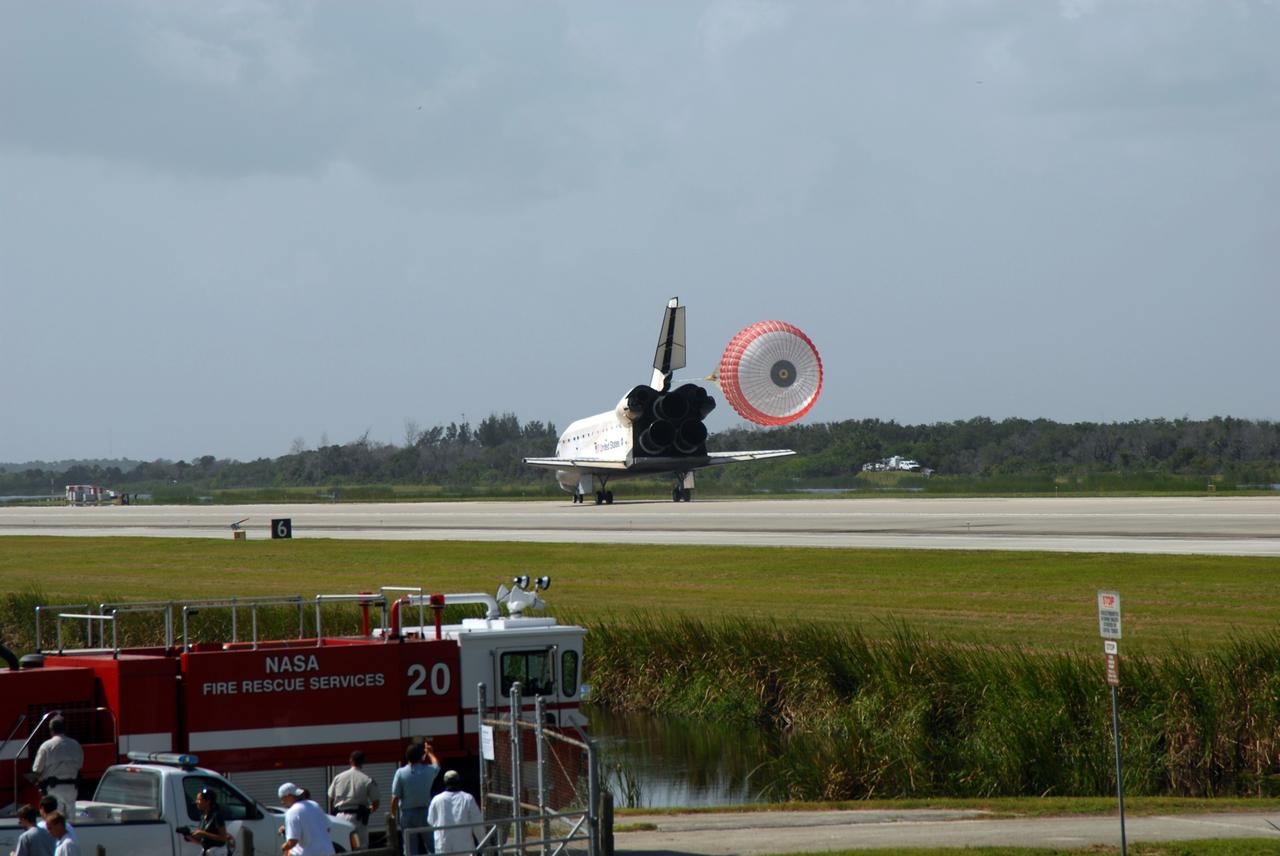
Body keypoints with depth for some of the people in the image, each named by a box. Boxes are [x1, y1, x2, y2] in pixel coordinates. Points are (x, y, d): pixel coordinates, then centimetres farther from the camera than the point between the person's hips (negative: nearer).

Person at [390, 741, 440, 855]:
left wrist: (393, 814, 4)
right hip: (425, 812, 1)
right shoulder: (428, 771, -2)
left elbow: (395, 798, -10)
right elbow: (437, 764, 24)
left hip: (407, 813, -1)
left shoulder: (400, 773, -9)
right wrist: (430, 752, 41)